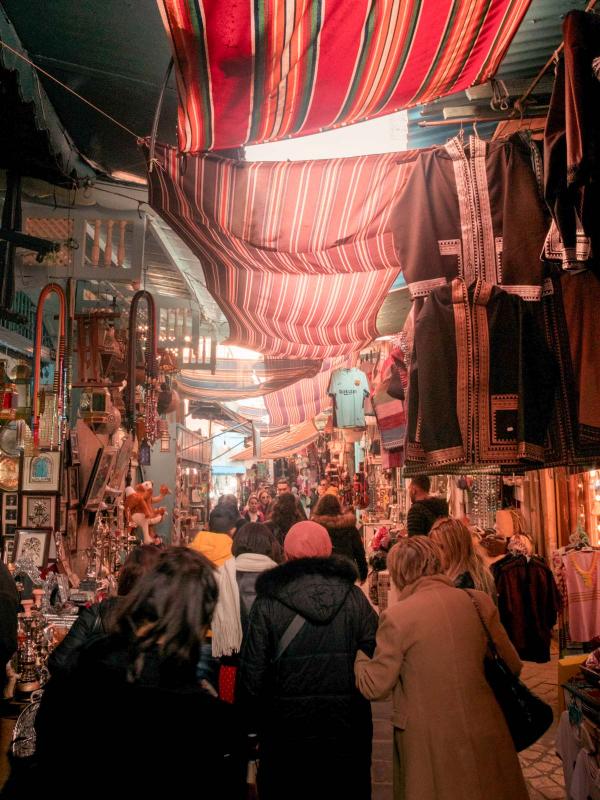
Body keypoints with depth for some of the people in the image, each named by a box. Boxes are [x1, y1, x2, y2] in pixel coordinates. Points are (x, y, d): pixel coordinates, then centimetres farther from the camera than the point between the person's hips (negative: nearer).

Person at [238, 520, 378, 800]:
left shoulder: (267, 603, -11)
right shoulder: (355, 597, -6)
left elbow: (252, 675, -9)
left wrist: (256, 724, 6)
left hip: (286, 733, -1)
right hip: (347, 735, 2)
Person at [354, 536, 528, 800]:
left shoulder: (396, 616, -15)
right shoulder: (479, 602, -5)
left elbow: (375, 687, -7)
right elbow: (512, 665, 6)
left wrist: (358, 655, 11)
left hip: (429, 744, -3)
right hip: (484, 735, 4)